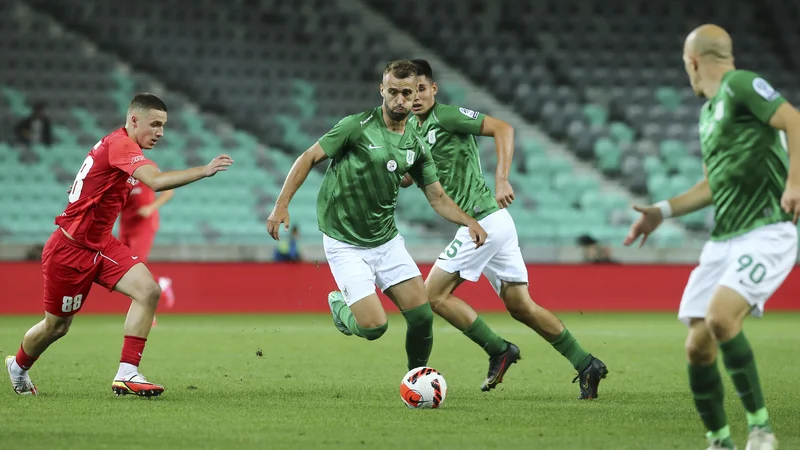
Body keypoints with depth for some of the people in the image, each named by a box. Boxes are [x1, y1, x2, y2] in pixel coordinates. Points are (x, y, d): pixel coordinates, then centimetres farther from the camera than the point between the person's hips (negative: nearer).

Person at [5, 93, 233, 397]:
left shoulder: (121, 145, 7)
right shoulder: (120, 144, -23)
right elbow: (155, 181, -39)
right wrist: (204, 171, -43)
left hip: (100, 245, 9)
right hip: (70, 249, -9)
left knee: (148, 291, -14)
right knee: (57, 327, 8)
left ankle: (126, 374, -13)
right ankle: (18, 366, 39)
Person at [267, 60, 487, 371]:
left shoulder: (415, 146, 4)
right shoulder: (358, 127, -14)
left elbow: (437, 197, 9)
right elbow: (309, 158, -9)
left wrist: (469, 222, -9)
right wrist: (282, 205, -18)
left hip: (387, 240, 5)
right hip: (345, 245, -5)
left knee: (422, 316, -6)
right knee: (374, 327, -14)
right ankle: (339, 305, 21)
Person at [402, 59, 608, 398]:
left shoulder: (446, 116, -8)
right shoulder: (417, 130, 18)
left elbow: (502, 128, -16)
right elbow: (405, 179, 24)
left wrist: (502, 180, -24)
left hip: (483, 221, -9)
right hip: (494, 222, 9)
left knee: (434, 294, -4)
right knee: (520, 306, 8)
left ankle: (498, 350, -2)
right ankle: (586, 364, 8)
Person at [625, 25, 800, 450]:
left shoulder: (741, 85, -6)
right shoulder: (707, 112, 21)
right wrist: (662, 211, 24)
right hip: (722, 240, 9)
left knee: (721, 317, -28)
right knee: (698, 345, -1)